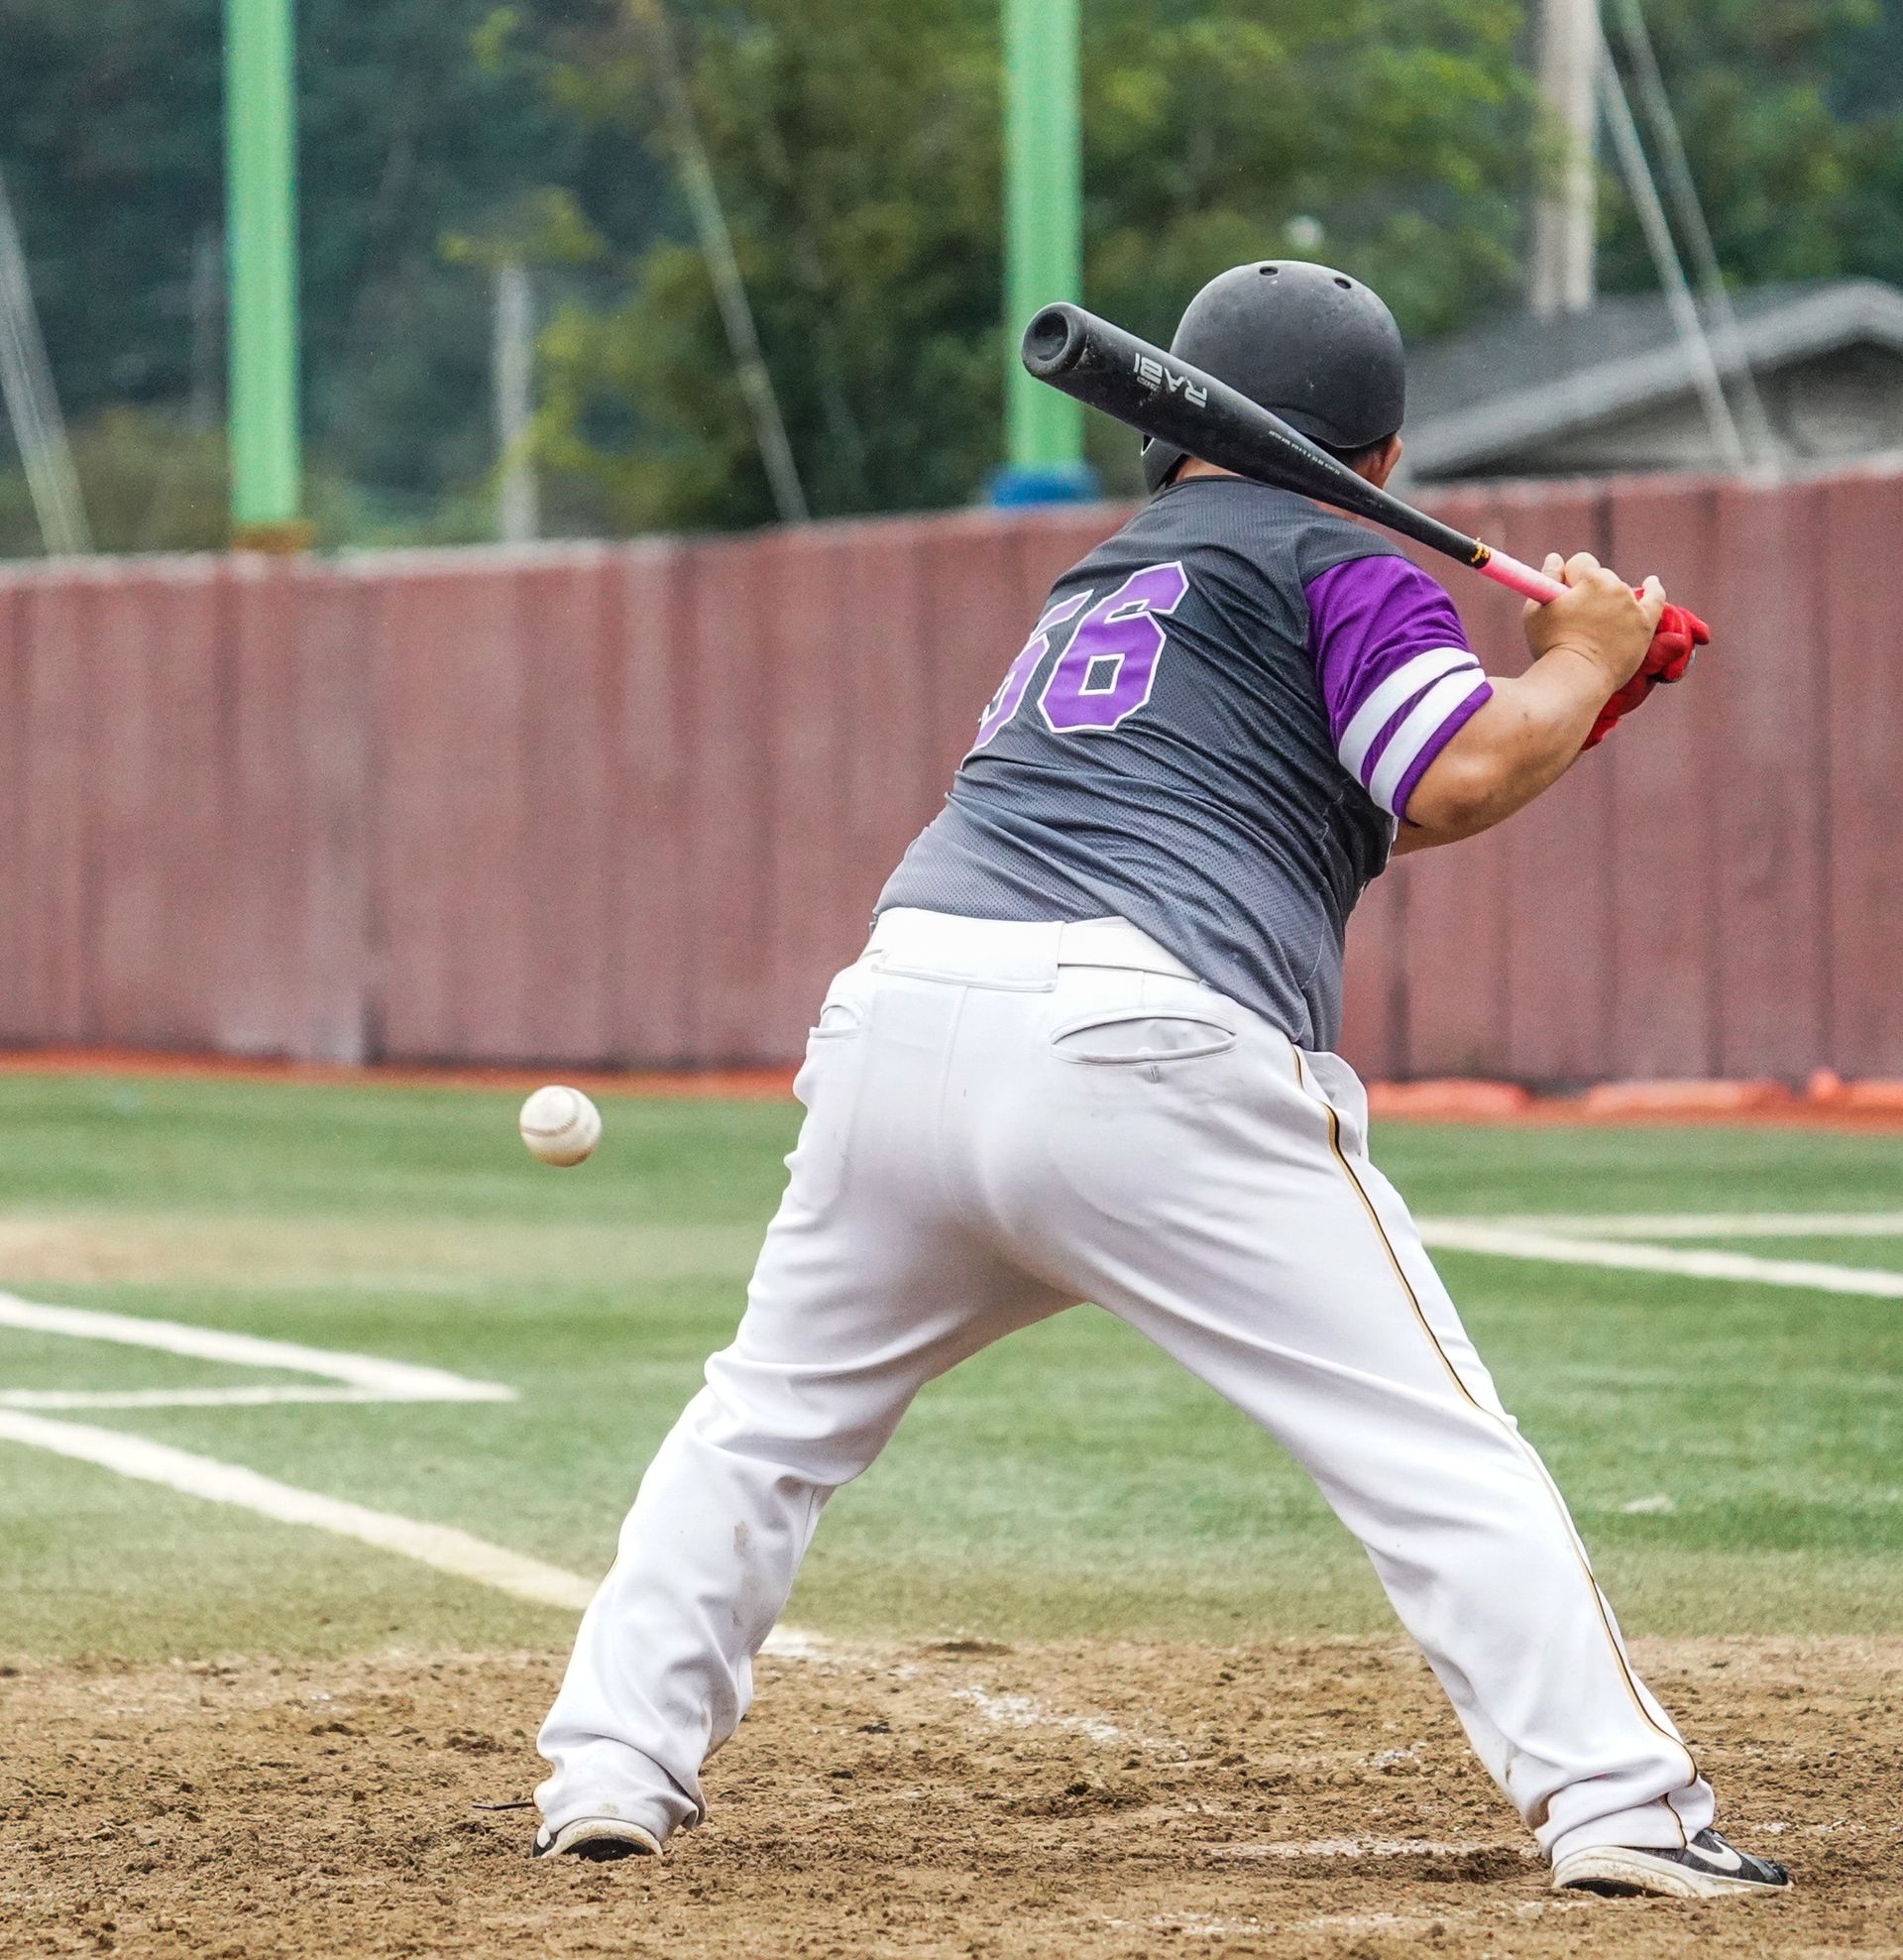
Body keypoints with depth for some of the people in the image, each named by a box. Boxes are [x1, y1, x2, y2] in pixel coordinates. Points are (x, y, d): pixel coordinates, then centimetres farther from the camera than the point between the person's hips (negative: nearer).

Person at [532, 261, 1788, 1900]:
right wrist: (1580, 667, 14)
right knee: (1433, 1447, -2)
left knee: (773, 1412, 23)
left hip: (905, 1020, 6)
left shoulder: (1100, 584, 31)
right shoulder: (1338, 566, 11)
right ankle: (1618, 1804, -10)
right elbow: (1455, 784, -3)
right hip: (1141, 1062, -6)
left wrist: (1573, 685, 29)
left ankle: (612, 1765, 18)